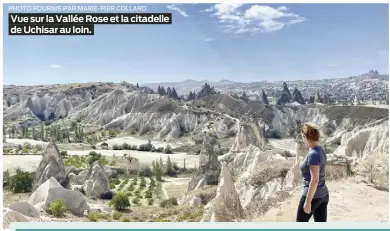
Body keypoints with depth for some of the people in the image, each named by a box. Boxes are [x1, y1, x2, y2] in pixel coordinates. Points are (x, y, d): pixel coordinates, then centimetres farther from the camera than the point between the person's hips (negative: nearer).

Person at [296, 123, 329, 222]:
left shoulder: (313, 154, -22)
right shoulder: (320, 151, 7)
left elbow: (314, 180, -24)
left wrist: (308, 201, -20)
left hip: (313, 196, -8)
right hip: (323, 194, 9)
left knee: (301, 223, 11)